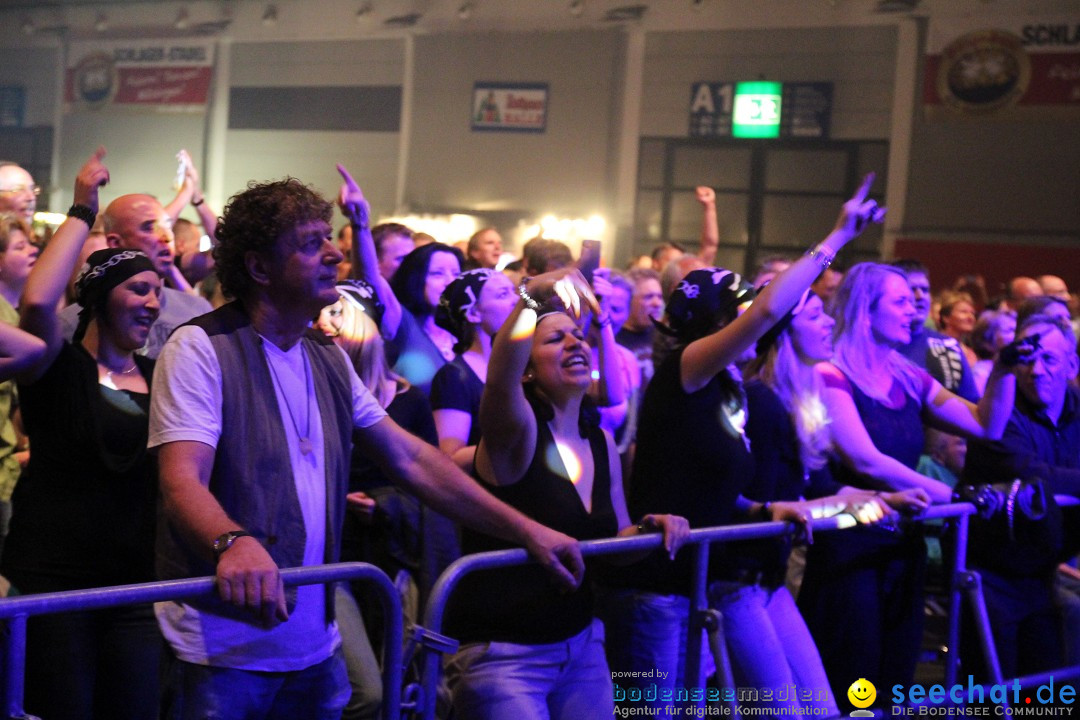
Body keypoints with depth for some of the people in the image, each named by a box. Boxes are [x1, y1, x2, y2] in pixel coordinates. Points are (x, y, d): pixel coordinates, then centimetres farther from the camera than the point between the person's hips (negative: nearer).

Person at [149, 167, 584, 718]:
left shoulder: (327, 357, 11)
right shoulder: (200, 348, -10)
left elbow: (410, 458, 12)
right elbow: (182, 482, -22)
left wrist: (524, 529, 7)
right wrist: (233, 542, -43)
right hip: (222, 651, -6)